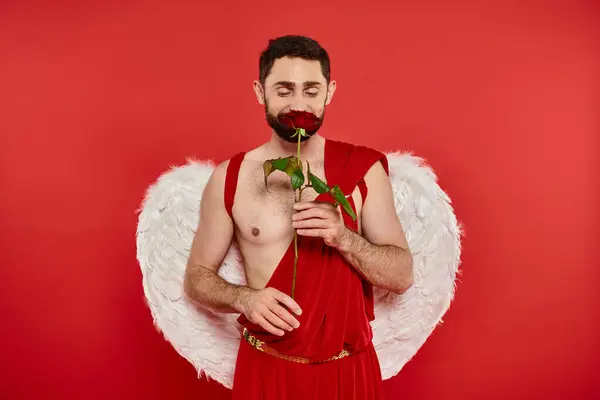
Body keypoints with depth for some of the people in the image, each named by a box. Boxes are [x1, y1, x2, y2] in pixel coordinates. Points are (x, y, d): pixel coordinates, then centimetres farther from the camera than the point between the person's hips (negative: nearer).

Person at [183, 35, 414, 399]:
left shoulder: (363, 169, -6)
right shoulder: (229, 178, -6)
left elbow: (403, 276, -5)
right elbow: (197, 277, 2)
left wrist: (344, 238, -21)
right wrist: (245, 299, -17)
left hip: (350, 368, 1)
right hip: (266, 369, 0)